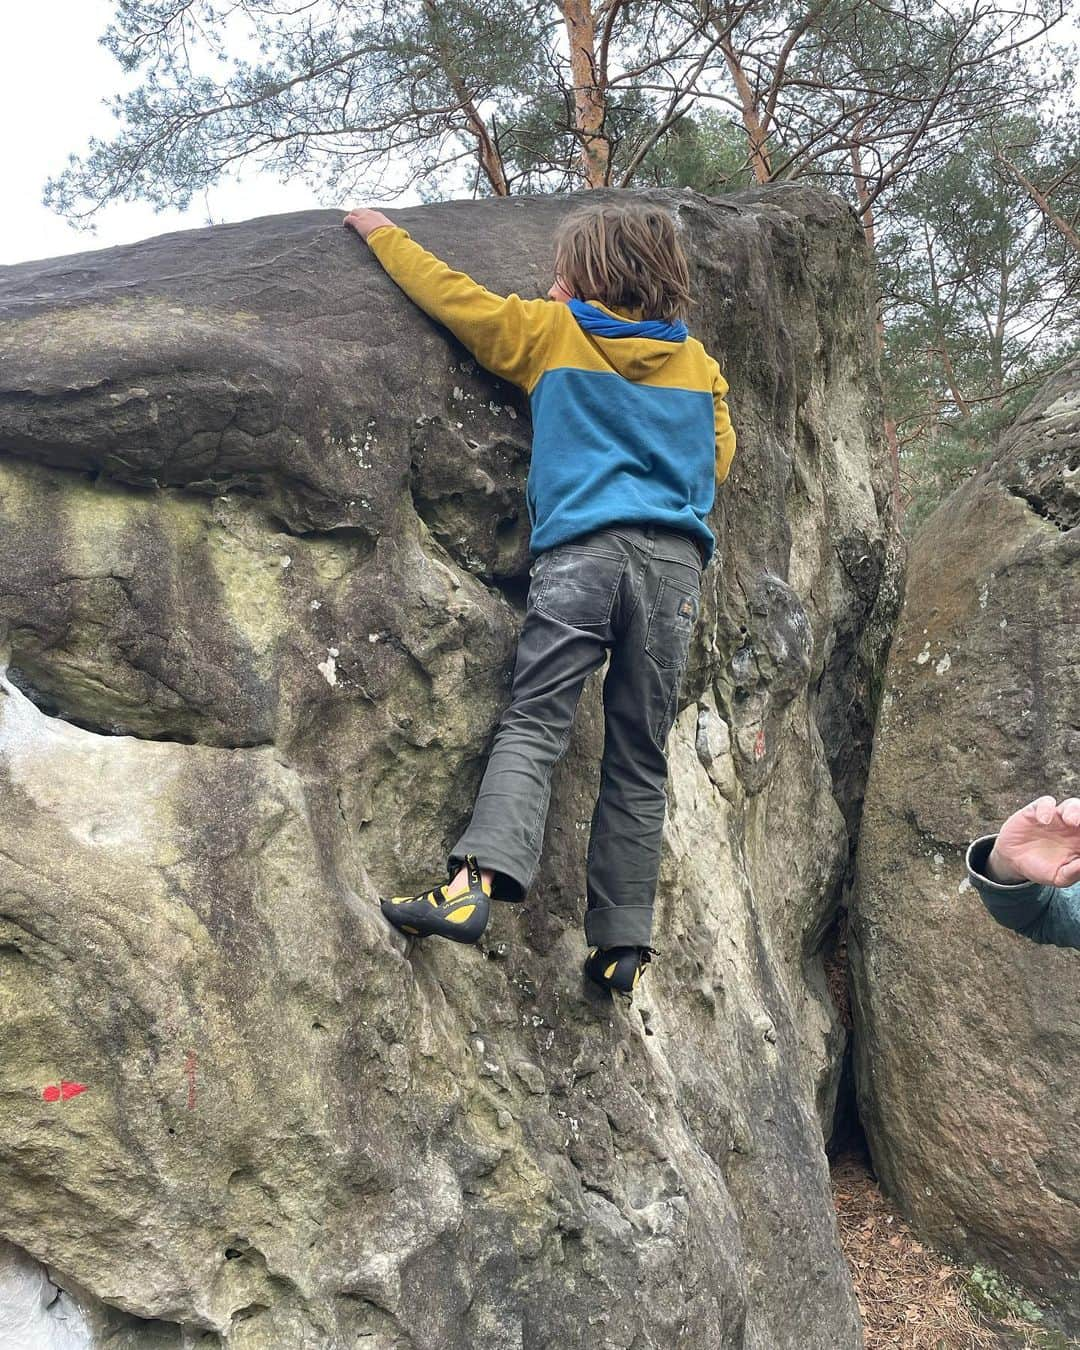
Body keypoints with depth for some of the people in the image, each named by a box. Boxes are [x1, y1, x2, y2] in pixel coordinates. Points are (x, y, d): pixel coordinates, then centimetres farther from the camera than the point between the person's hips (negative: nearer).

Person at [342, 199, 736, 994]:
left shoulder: (552, 334, 13)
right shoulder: (699, 364, 21)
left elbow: (453, 294, 17)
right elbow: (719, 459, 26)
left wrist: (381, 232, 32)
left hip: (583, 547, -3)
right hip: (677, 560, 3)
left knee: (534, 722, -8)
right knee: (639, 757, 4)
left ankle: (479, 878, -29)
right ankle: (622, 943, 5)